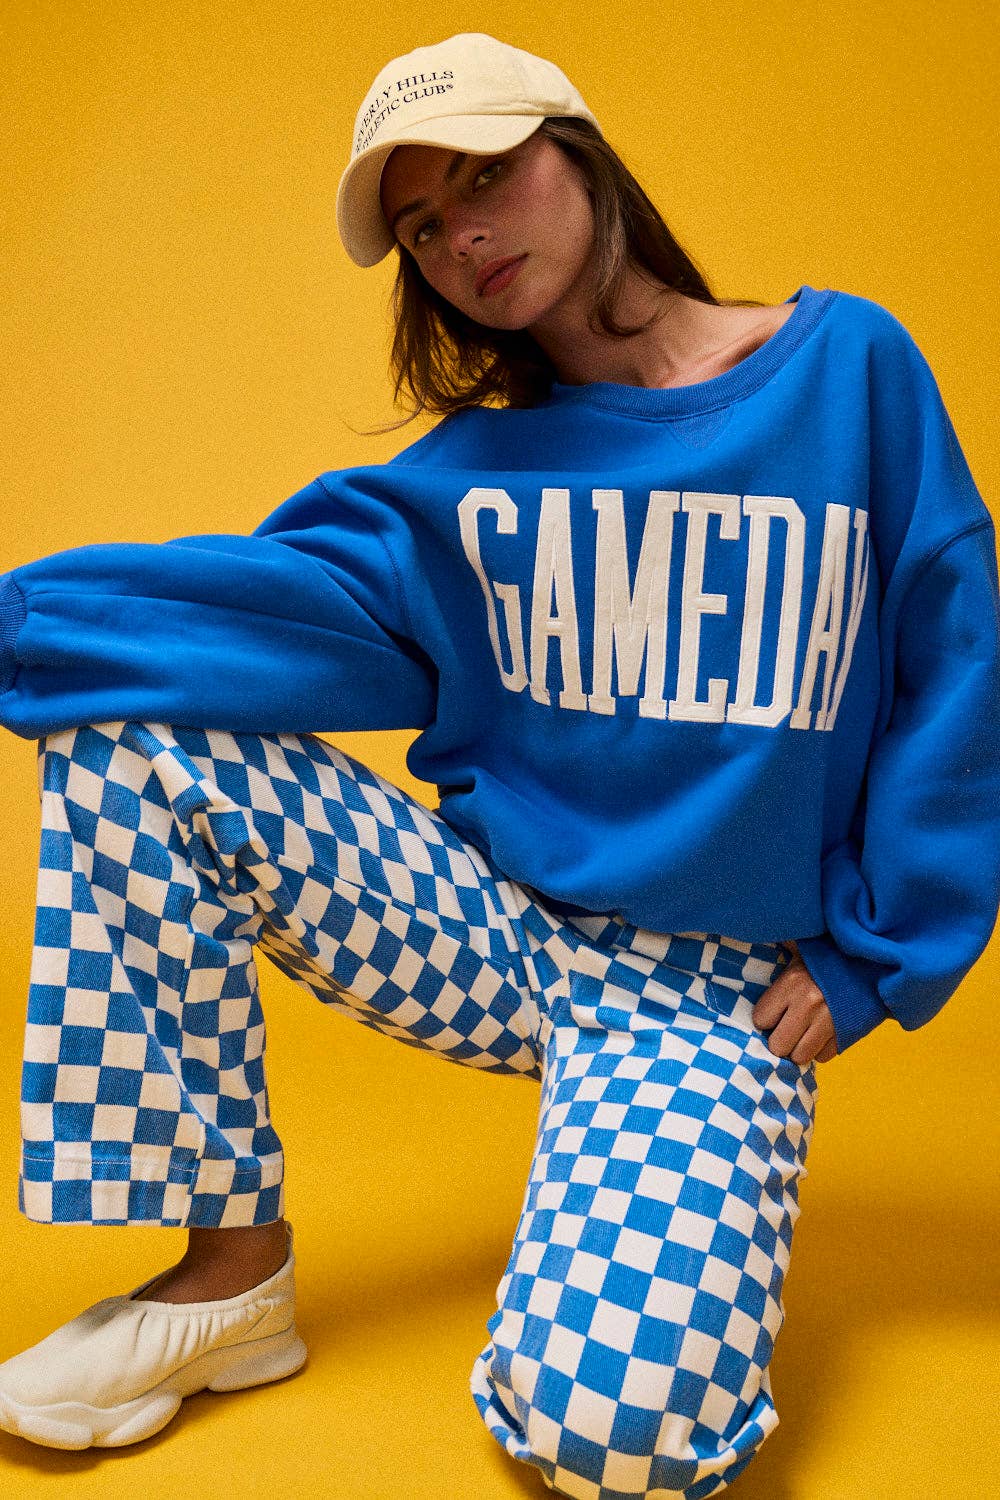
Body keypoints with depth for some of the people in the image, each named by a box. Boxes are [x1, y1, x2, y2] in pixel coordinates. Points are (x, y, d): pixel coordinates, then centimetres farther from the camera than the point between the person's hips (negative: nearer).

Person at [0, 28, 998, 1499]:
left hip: (719, 989, -3)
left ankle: (625, 1246, 8)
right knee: (136, 737, -13)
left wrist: (866, 959, -2)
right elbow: (308, 601, -12)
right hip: (491, 921, 4)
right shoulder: (483, 465, 4)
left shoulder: (850, 367, -2)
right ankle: (229, 1264, -4)